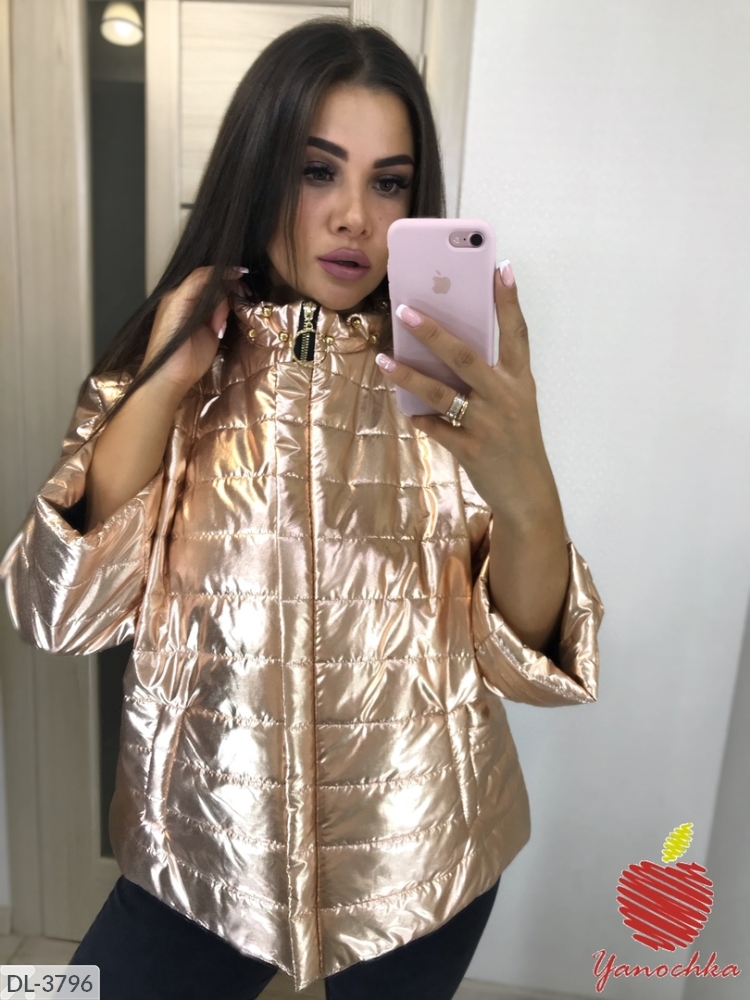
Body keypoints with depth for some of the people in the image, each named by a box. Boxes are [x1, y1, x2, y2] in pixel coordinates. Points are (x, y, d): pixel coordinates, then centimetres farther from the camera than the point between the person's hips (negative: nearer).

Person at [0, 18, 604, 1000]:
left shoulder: (450, 379, -8)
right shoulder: (164, 362, -3)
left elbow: (528, 656, -15)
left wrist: (527, 493, -35)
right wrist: (162, 385, -17)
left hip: (417, 856, 1)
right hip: (204, 852, 1)